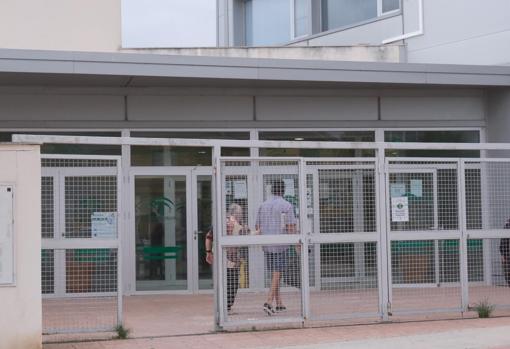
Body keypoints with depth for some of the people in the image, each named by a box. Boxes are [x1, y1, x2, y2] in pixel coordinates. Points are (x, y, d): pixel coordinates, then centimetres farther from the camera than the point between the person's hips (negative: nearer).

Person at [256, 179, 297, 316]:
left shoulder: (263, 205, 8)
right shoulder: (287, 206, -7)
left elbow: (257, 227, 10)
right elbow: (291, 227, -11)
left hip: (266, 245, 5)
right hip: (281, 245, -5)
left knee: (274, 274, 13)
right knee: (277, 274, -2)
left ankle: (279, 303, 17)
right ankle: (269, 302, -14)